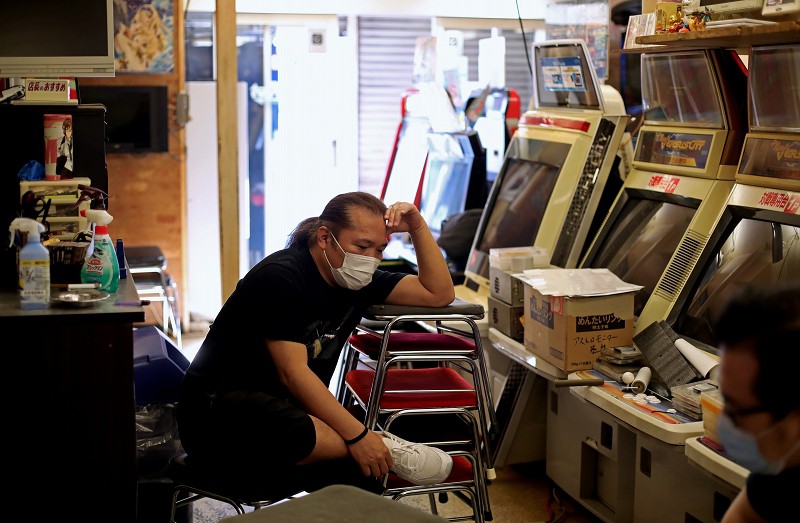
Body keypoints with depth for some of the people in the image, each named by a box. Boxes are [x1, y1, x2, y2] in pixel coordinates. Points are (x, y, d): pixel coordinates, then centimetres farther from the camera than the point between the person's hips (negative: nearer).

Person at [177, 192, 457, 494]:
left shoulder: (358, 280, 6)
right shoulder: (281, 276, -17)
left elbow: (440, 294, 7)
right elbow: (292, 372, -24)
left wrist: (418, 227, -5)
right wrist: (358, 435, -30)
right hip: (219, 410, -6)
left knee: (357, 478, -27)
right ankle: (387, 449, -22)